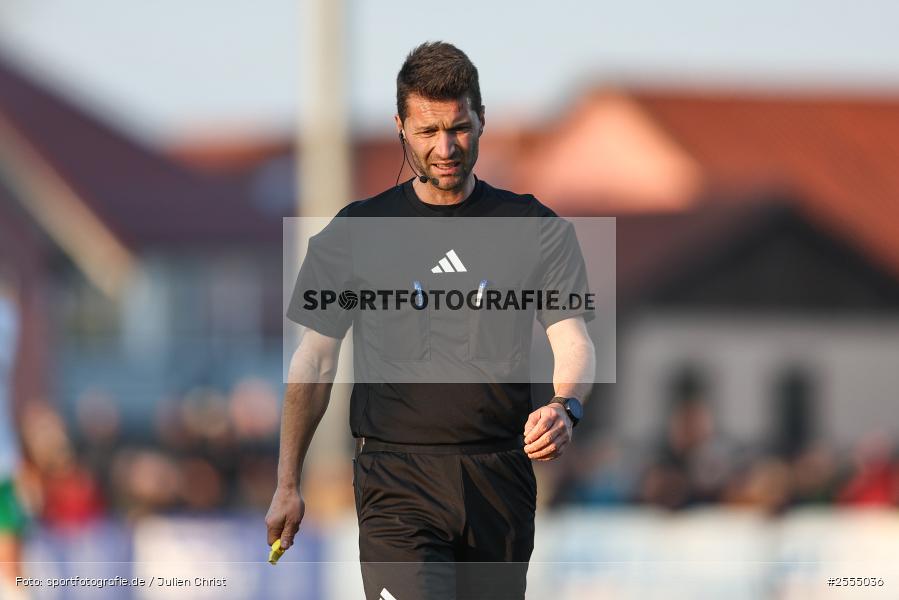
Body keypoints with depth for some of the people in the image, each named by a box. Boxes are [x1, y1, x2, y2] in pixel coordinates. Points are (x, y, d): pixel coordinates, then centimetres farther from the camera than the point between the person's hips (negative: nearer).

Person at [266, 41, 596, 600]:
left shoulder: (538, 229, 7)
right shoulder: (356, 232, 6)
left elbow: (573, 341, -1)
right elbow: (316, 362, 10)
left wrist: (564, 408, -25)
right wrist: (288, 485, 5)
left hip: (502, 485, 2)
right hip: (397, 484, -2)